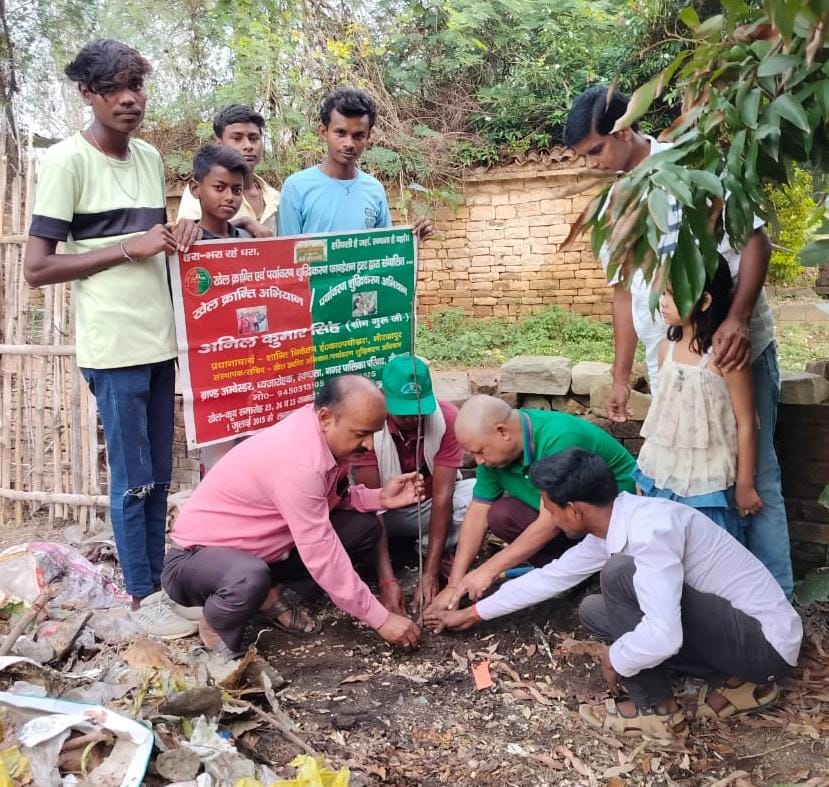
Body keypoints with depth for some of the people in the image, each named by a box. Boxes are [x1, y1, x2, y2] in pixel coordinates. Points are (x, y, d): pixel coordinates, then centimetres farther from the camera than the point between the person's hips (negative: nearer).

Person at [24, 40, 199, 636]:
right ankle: (143, 598, 18)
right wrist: (129, 248, -16)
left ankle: (156, 583, 29)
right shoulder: (67, 160, -10)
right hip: (114, 348, -7)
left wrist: (177, 235, 0)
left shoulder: (150, 157, 11)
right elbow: (36, 268, -12)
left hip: (159, 341, 7)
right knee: (134, 481, 2)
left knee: (159, 476, 15)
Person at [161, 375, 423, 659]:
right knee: (250, 579, -43)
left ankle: (271, 592, 6)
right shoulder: (298, 463, -34)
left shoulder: (324, 434, -8)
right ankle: (217, 625, -7)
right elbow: (322, 556, -32)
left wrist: (380, 498, -15)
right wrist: (381, 619, -26)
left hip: (264, 544, 8)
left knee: (364, 528, -2)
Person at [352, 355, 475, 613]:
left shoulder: (447, 418, -24)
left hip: (431, 507, 1)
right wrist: (386, 580, -38)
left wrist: (430, 573, -35)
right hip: (388, 513, -1)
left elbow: (442, 496, -28)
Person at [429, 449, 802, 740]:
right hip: (729, 619, 10)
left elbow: (663, 638, -36)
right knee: (593, 611, 12)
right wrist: (473, 613, 22)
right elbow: (551, 577, 14)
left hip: (766, 640, -9)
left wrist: (614, 659, -14)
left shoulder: (650, 528, -27)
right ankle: (736, 682, 8)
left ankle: (656, 711, -5)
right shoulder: (610, 526, 2)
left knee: (621, 573, -22)